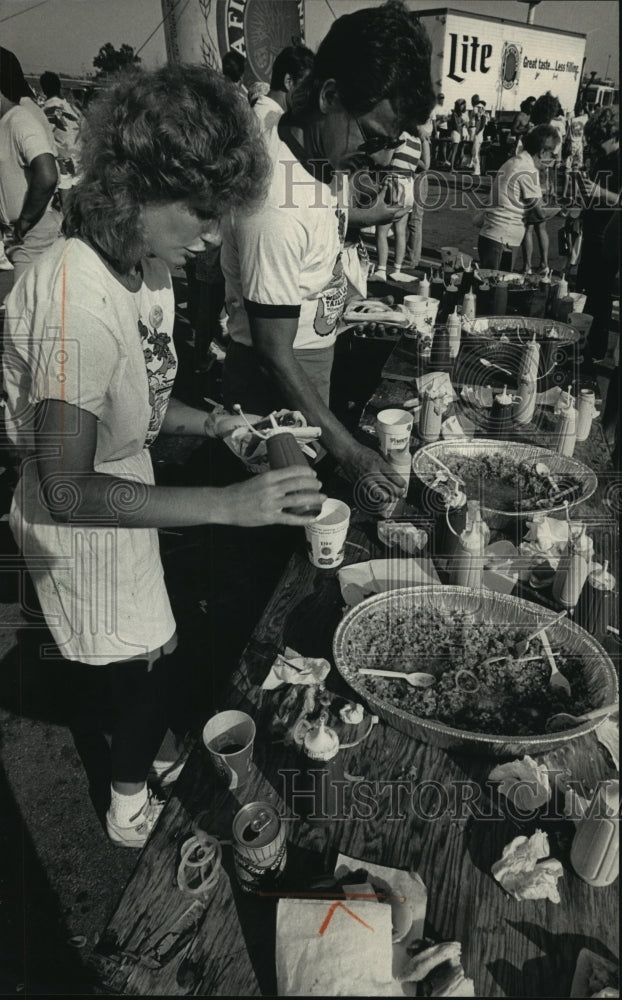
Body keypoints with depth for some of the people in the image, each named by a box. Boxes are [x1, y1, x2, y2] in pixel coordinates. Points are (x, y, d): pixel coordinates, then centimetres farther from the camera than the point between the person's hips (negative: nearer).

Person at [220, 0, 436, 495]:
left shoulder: (322, 143, -5)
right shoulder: (279, 209, -31)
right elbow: (276, 356, -27)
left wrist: (354, 213, -3)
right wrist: (349, 451, -26)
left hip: (316, 353, 9)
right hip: (278, 380, -9)